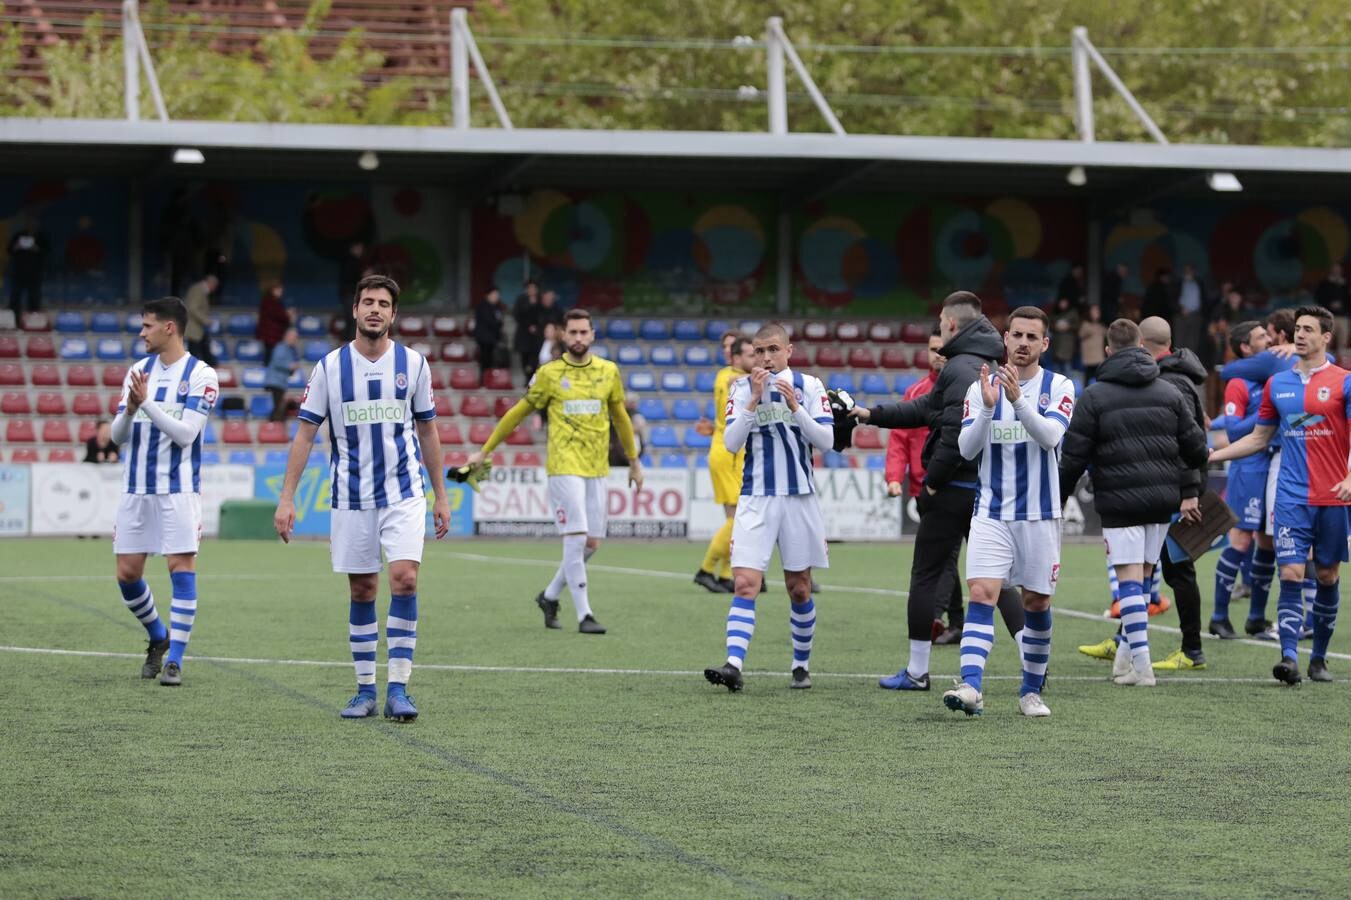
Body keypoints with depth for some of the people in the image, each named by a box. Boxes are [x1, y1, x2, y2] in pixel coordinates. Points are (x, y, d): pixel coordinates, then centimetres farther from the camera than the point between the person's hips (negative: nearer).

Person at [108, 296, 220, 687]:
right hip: (136, 489, 5)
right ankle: (159, 638, 27)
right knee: (127, 574, 4)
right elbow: (118, 435, 7)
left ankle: (174, 659, -3)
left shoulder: (201, 375, -6)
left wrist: (147, 403, -22)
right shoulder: (138, 371, 9)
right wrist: (129, 411, -13)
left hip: (179, 490, -5)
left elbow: (186, 433, -15)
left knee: (182, 568, -9)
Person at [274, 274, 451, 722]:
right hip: (351, 497, 0)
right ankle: (365, 690, 15)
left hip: (403, 492, 0)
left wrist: (441, 495, 10)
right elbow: (305, 433, 1)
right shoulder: (330, 366, -2)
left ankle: (398, 688, -11)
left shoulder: (412, 363, 1)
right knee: (361, 592, 5)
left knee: (404, 578, -15)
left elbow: (427, 431, 10)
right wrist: (286, 498, -5)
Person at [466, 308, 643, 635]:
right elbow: (518, 413, 7)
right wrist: (484, 451, 10)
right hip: (564, 466, -4)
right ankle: (584, 615, -7)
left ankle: (550, 596, 26)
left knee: (592, 543, 6)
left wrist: (634, 461, 25)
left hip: (597, 468, 5)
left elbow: (621, 418, 21)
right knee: (576, 538, -12)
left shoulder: (608, 372, 8)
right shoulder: (549, 374, -1)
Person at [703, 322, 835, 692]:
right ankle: (734, 665, -22)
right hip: (756, 499, 0)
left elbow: (826, 440, -4)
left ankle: (801, 665, 22)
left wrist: (795, 407, -16)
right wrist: (754, 400, -16)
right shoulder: (742, 388, 3)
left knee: (799, 589, 7)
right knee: (745, 584, -13)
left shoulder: (809, 385, 2)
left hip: (799, 498, 0)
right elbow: (731, 443, -7)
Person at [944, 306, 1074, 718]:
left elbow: (1051, 436, -18)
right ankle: (971, 688, -25)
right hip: (992, 513, 0)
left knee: (1037, 603, 7)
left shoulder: (1058, 387, -1)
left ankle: (1031, 691, 20)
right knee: (981, 593, -15)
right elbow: (966, 449, -5)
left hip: (1039, 514, 0)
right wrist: (987, 407, -21)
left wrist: (1018, 400, -32)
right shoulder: (982, 386, 3)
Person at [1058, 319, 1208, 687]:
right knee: (1144, 575, 13)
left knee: (1129, 578, -5)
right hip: (1163, 499, 4)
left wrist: (1057, 501, 5)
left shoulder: (1093, 396, -2)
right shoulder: (1169, 393, 10)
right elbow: (1195, 448, 13)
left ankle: (1141, 664, -11)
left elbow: (1073, 457, -4)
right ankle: (1128, 651, 15)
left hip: (1119, 501, -4)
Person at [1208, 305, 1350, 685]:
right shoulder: (1277, 384, 9)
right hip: (1292, 497, 2)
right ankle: (1289, 658, -16)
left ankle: (1319, 658, 19)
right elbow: (1258, 439, 18)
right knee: (1291, 575, -10)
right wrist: (1210, 455, 12)